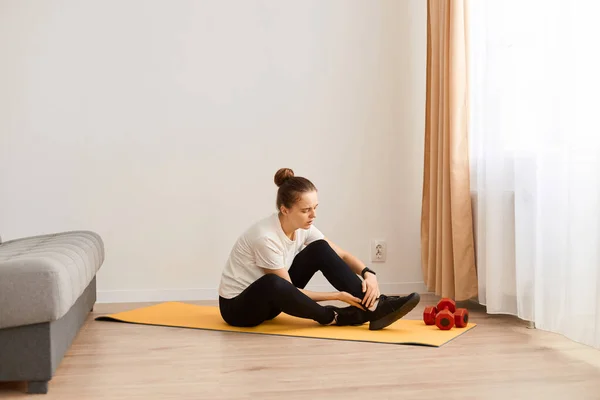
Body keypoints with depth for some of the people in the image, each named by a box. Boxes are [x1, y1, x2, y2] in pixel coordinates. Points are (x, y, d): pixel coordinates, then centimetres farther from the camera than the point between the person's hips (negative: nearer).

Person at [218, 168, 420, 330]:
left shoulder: (303, 227, -8)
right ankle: (334, 317, -19)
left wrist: (368, 273, -20)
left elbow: (342, 255, 0)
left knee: (320, 250, -9)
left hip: (269, 299, 7)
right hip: (237, 305, -7)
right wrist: (338, 295, -22)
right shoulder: (266, 237, -31)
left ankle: (374, 305, -17)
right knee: (272, 285, -42)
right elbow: (288, 290, -24)